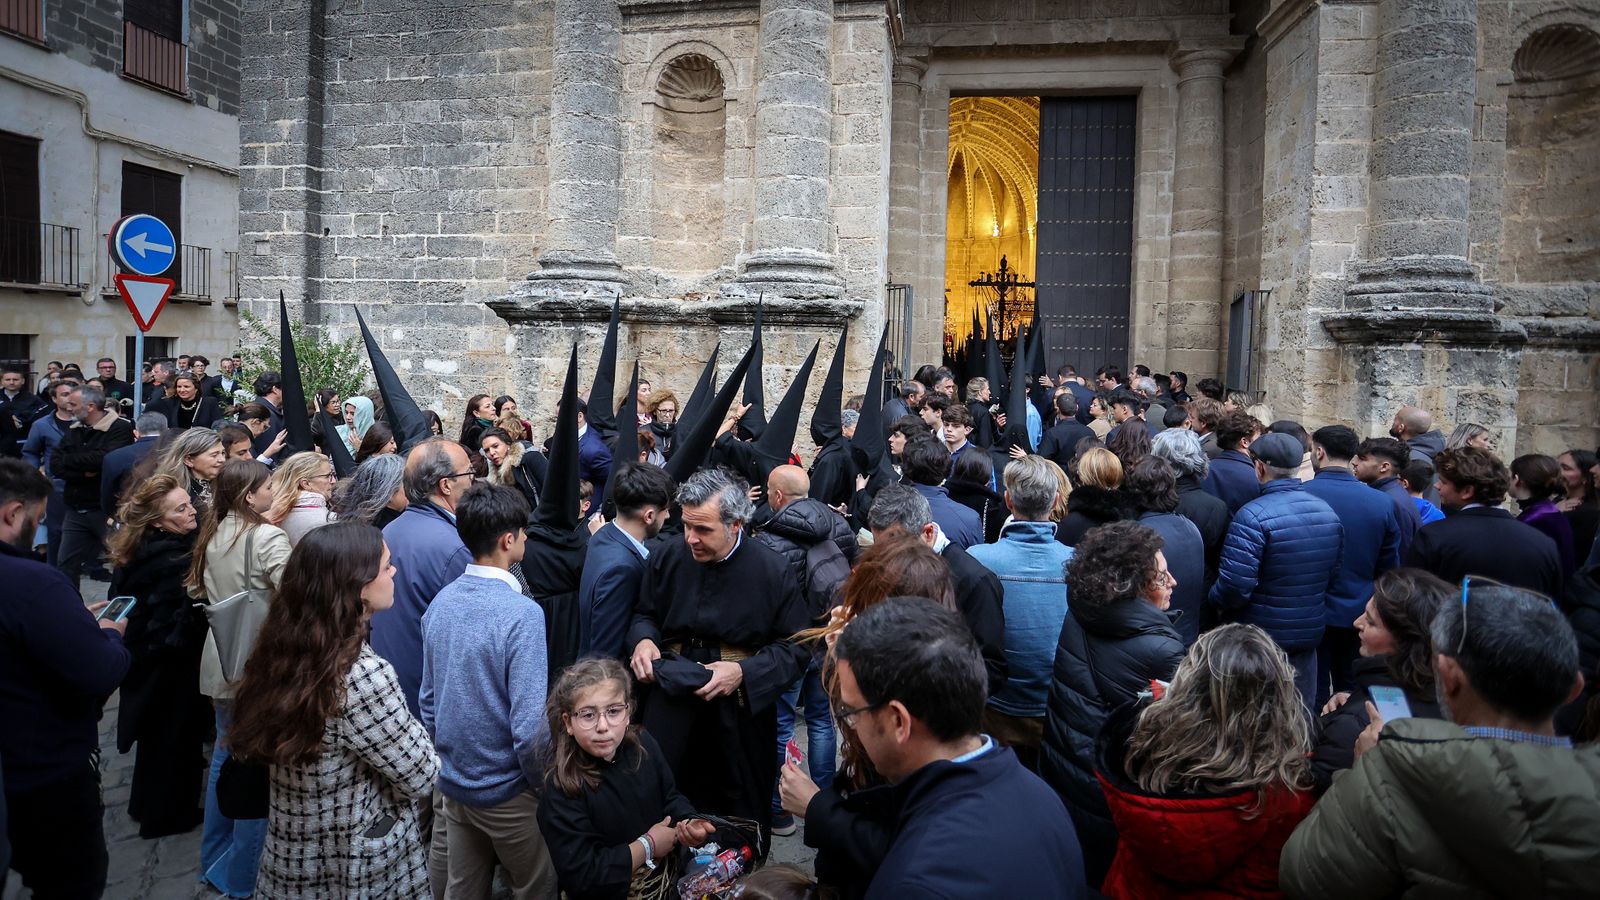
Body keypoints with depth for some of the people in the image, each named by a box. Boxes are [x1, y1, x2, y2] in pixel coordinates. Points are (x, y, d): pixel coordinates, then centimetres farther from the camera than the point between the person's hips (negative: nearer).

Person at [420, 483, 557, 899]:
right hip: (505, 792, -6)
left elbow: (429, 697, 7)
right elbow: (529, 724, -25)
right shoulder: (522, 614, -24)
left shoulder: (441, 602, -2)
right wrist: (545, 787, -9)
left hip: (453, 783, 7)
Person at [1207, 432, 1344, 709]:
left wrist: (1213, 599, -5)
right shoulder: (1328, 512, 1)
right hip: (1309, 634, 6)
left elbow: (1235, 585, -25)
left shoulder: (1253, 515, -22)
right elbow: (1332, 576, 10)